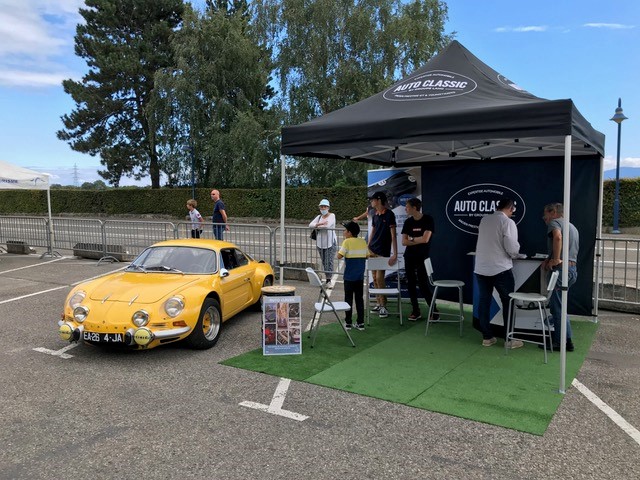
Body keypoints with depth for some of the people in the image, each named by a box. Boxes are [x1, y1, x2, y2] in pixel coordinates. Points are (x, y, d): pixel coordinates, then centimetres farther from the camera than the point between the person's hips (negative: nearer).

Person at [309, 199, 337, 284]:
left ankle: (328, 280, -10)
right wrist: (320, 224, -17)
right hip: (320, 243, 5)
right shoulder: (319, 217, 11)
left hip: (330, 243, -5)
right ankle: (327, 276, 20)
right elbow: (310, 225, -1)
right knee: (324, 262, 10)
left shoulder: (332, 216, -3)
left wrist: (317, 226, -3)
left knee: (329, 262, -10)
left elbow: (328, 226, -19)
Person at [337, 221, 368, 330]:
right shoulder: (363, 242, 3)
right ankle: (360, 323, 13)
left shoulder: (347, 242, -12)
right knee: (359, 298, 10)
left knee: (348, 299, 6)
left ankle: (348, 322, 12)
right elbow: (366, 256, 9)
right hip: (360, 276, 4)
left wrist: (339, 250, -1)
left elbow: (339, 256, -18)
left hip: (349, 276, -4)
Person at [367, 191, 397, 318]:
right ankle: (379, 303, 18)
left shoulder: (389, 214, -10)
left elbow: (393, 235, -14)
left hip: (383, 251, -7)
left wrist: (395, 254, -19)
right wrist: (367, 248, 14)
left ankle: (383, 306, 2)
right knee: (375, 277, 8)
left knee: (379, 278, -8)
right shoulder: (375, 215, 10)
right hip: (372, 250, 7)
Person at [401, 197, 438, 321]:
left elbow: (425, 239, -18)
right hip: (409, 257, 5)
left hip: (423, 257, -4)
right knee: (411, 284, 6)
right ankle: (415, 311, 16)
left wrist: (411, 239, -6)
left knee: (424, 285, -5)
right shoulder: (408, 222, 4)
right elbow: (404, 242, -3)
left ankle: (434, 310, 12)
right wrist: (418, 240, -14)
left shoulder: (428, 219, -9)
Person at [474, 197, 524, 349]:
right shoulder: (508, 222, -11)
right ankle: (510, 339, 11)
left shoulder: (484, 220, 8)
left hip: (481, 268, 5)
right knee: (508, 303, 7)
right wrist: (515, 255, 7)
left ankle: (487, 337, 16)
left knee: (484, 302, 9)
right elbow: (512, 248, -16)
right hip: (501, 269, -5)